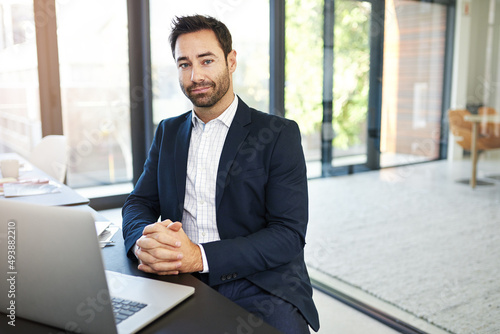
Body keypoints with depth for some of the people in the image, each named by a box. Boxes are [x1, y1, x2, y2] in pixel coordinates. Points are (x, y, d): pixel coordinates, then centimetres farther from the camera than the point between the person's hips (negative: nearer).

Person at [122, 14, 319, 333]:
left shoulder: (279, 134, -2)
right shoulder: (168, 132, 14)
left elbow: (289, 234, -10)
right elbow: (138, 203, 10)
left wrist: (200, 256, -23)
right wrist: (143, 241, -15)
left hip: (259, 286, -3)